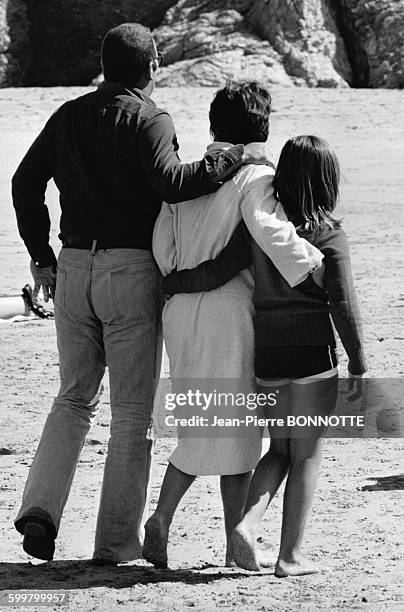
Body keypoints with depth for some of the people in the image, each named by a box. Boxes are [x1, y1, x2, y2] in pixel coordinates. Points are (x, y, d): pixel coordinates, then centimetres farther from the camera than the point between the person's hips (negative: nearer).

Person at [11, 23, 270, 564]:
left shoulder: (69, 116, 11)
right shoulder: (149, 120, -8)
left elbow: (25, 181, 12)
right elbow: (173, 183, -23)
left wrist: (41, 256, 17)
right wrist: (238, 158, -15)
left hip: (73, 267, 5)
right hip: (133, 270, -5)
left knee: (75, 397, 18)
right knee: (132, 410, 3)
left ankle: (41, 509, -1)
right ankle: (117, 541, 4)